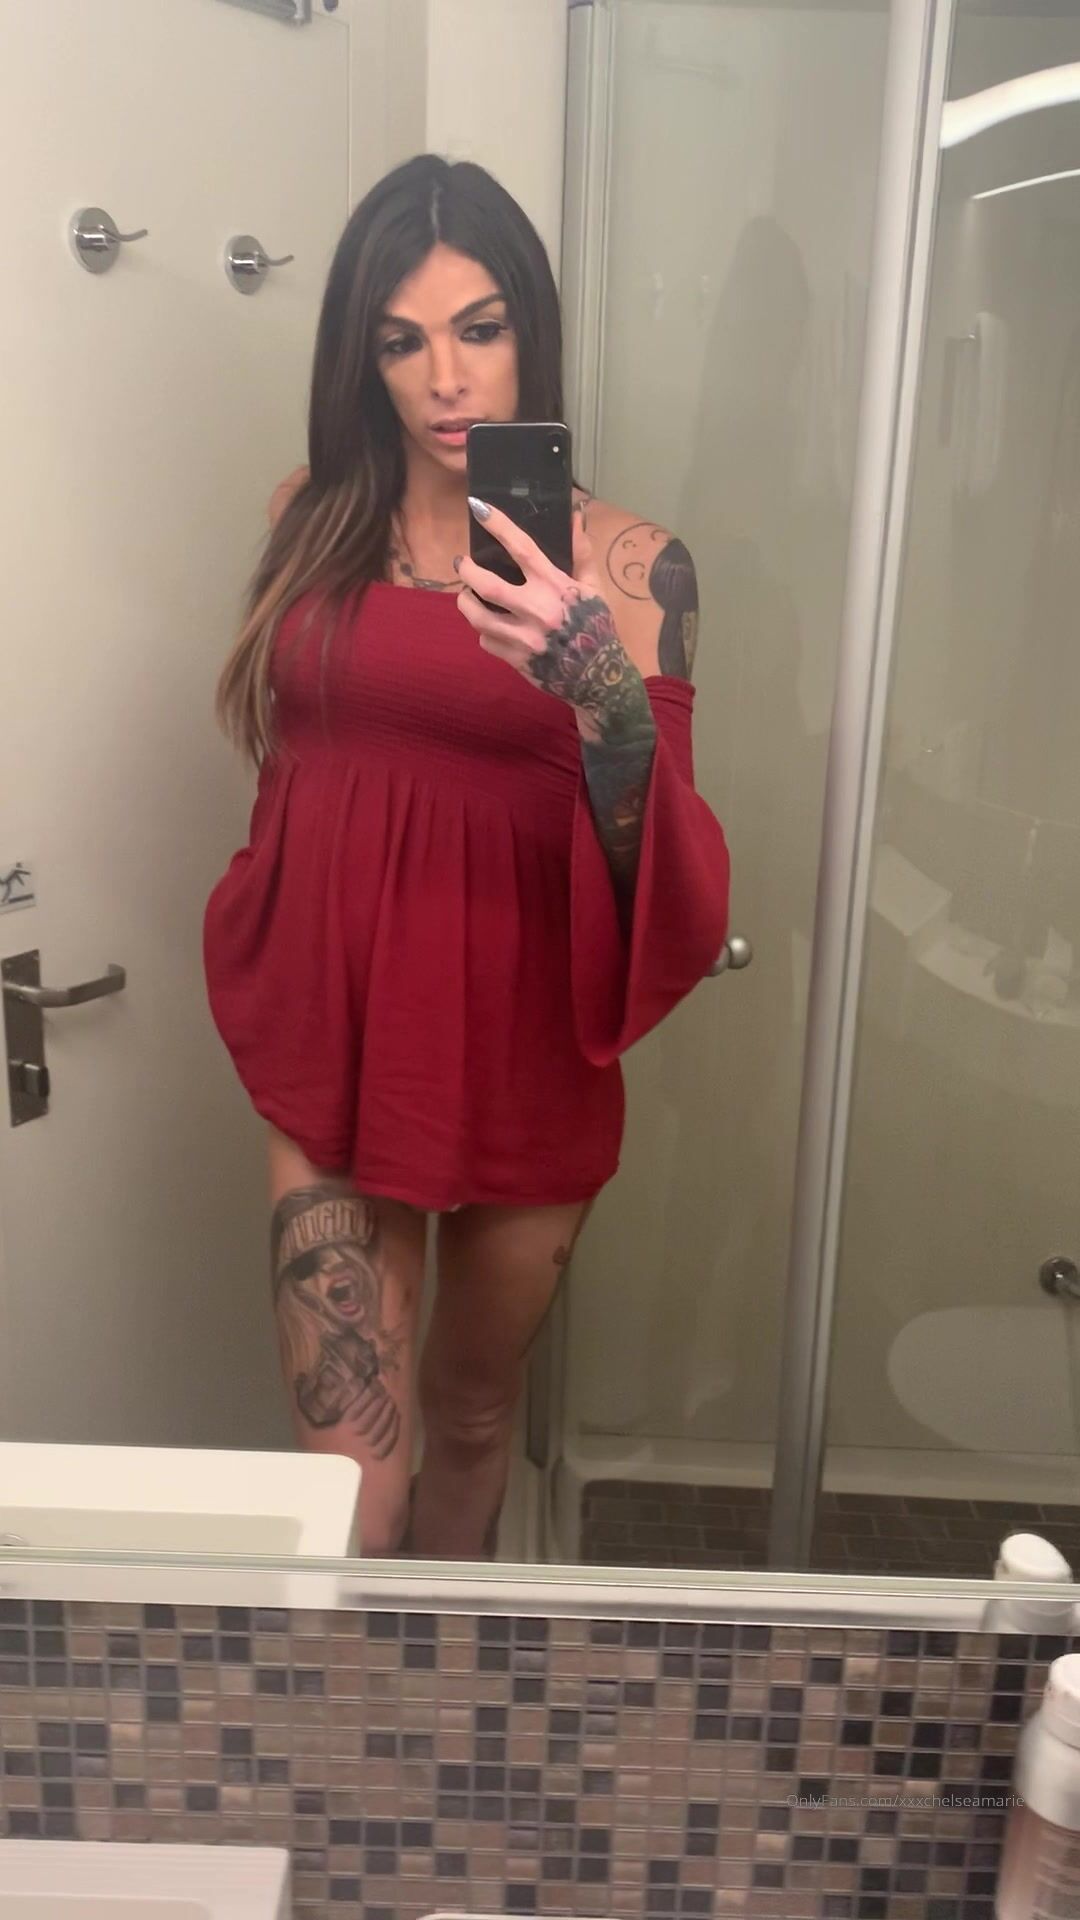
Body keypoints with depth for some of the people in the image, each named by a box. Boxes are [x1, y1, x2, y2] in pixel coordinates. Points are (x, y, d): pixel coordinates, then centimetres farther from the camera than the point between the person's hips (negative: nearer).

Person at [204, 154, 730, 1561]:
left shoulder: (628, 564, -7)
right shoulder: (314, 521, 1)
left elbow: (660, 881, -14)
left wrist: (606, 694, -32)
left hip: (525, 1063, -1)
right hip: (331, 1052, 1)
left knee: (474, 1415, 20)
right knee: (351, 1486, -1)